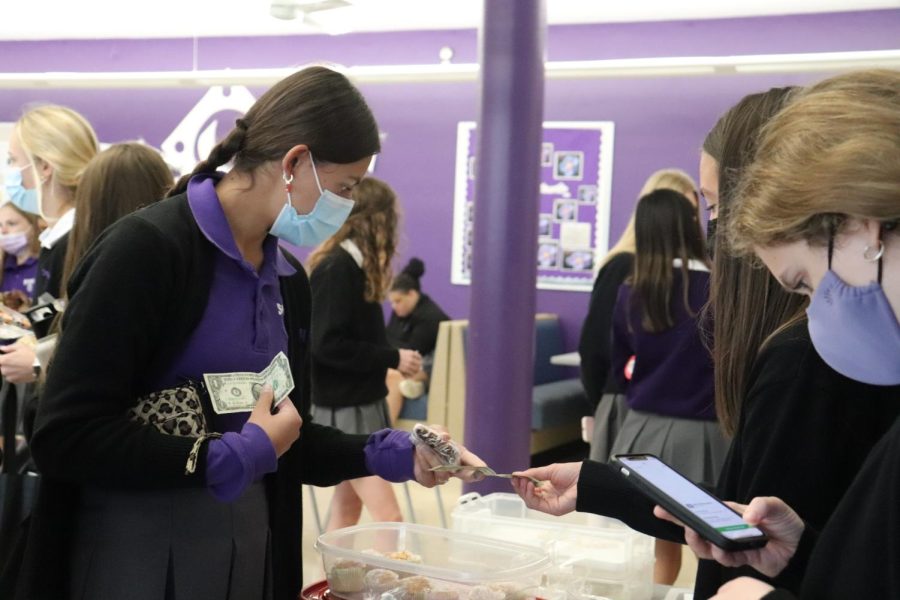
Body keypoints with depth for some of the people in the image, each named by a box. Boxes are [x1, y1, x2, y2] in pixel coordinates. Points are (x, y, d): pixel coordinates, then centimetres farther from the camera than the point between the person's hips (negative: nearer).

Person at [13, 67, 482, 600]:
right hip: (136, 557, -7)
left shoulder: (289, 279, 7)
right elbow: (65, 437, -21)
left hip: (252, 550, 7)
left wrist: (394, 455, 2)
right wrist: (238, 456, -20)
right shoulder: (145, 250, -17)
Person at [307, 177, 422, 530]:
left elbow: (356, 337, 9)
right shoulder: (336, 268, -18)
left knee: (347, 509, 15)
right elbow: (327, 345, -23)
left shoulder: (354, 265, 10)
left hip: (363, 402, 10)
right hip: (344, 408, -10)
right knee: (388, 518, -10)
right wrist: (393, 358, -18)